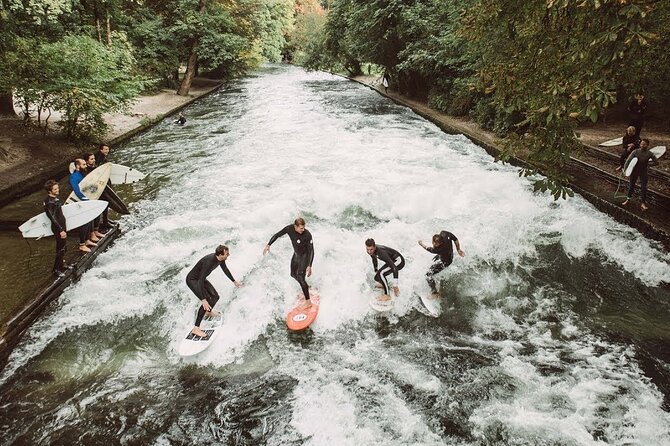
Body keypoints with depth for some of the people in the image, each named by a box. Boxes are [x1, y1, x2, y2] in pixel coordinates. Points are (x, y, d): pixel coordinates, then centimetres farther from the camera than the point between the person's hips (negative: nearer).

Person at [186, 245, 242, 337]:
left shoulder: (220, 259, -11)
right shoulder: (209, 261, -37)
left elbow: (225, 269, 11)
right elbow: (200, 281, -37)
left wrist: (234, 281, 23)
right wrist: (203, 300, -41)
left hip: (201, 278, 9)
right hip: (192, 280, -9)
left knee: (215, 297, 13)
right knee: (207, 301, -20)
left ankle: (208, 312, 45)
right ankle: (196, 328, -13)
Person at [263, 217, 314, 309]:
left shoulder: (307, 235, -32)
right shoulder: (289, 229, -19)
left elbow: (311, 251, -29)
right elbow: (277, 235, -4)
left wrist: (309, 266, -36)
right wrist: (268, 245, -13)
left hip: (305, 255, -6)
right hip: (296, 254, 7)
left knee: (300, 277, -16)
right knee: (293, 274, 19)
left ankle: (308, 302, -11)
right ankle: (306, 287, 46)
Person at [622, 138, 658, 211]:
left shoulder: (649, 154, -12)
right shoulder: (635, 152, -13)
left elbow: (656, 162, -2)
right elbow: (628, 160, -12)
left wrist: (647, 163, -8)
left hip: (643, 172, 0)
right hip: (634, 171, 0)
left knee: (643, 187, 3)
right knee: (631, 186, 13)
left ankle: (643, 203, 13)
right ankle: (628, 200, 29)